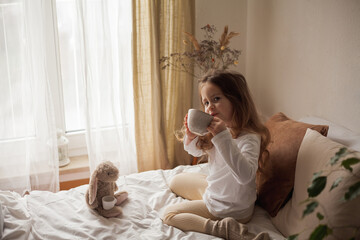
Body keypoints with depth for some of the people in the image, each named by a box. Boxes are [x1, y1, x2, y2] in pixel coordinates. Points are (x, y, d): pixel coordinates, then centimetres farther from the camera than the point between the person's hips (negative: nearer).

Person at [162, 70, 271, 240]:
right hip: (213, 189, 9)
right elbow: (196, 151, 10)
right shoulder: (218, 128, -6)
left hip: (232, 210, -9)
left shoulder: (249, 138, -31)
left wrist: (223, 137, -48)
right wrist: (190, 136, -15)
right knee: (176, 182, 25)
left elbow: (246, 176, -48)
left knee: (169, 214, -4)